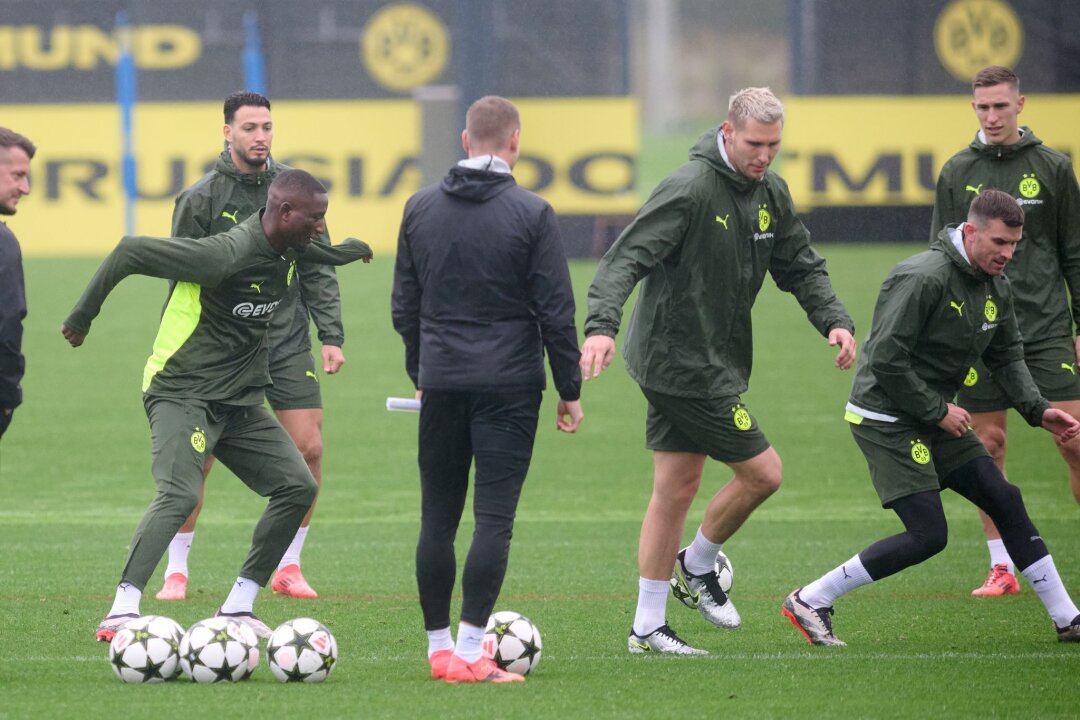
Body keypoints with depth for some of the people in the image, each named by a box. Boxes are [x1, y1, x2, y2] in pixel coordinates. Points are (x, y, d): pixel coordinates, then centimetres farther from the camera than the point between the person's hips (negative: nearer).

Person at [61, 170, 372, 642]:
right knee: (180, 495, -27)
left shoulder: (289, 251, 4)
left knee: (298, 487, 1)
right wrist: (82, 317, -12)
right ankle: (121, 612, -31)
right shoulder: (225, 254, -24)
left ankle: (238, 607, 9)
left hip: (239, 402, 9)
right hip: (182, 395, -9)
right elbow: (130, 252, -19)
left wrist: (351, 250, 51)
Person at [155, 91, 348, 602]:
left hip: (287, 339, 3)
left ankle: (288, 568, 11)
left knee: (309, 449, -3)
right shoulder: (201, 198, -4)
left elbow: (318, 269, 9)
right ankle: (176, 570, 7)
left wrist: (331, 336, 1)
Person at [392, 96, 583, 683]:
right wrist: (569, 391, 2)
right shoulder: (531, 214, -7)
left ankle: (439, 647, 14)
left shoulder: (420, 208, 6)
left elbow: (405, 305, 12)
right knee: (493, 518, -4)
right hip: (509, 386, -4)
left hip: (441, 385, 4)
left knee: (438, 518, 10)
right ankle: (468, 652, -11)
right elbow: (556, 311, -6)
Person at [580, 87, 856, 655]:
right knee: (762, 472, -4)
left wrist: (834, 320, -3)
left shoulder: (769, 192, 8)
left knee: (676, 489, 11)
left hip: (717, 362, 9)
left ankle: (647, 627, 16)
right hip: (684, 366, -9)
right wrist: (602, 325, -39)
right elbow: (627, 256, -25)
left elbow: (800, 266, 15)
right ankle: (698, 566, 18)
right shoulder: (690, 188, -19)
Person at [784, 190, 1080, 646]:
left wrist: (1037, 410, 0)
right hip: (886, 419, -9)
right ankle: (809, 601, -4)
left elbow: (1007, 356, 16)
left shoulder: (996, 287, 5)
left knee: (1005, 501, 5)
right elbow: (886, 360, -25)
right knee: (928, 535, -14)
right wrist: (937, 411, -18)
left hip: (935, 418, 9)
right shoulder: (924, 278, -23)